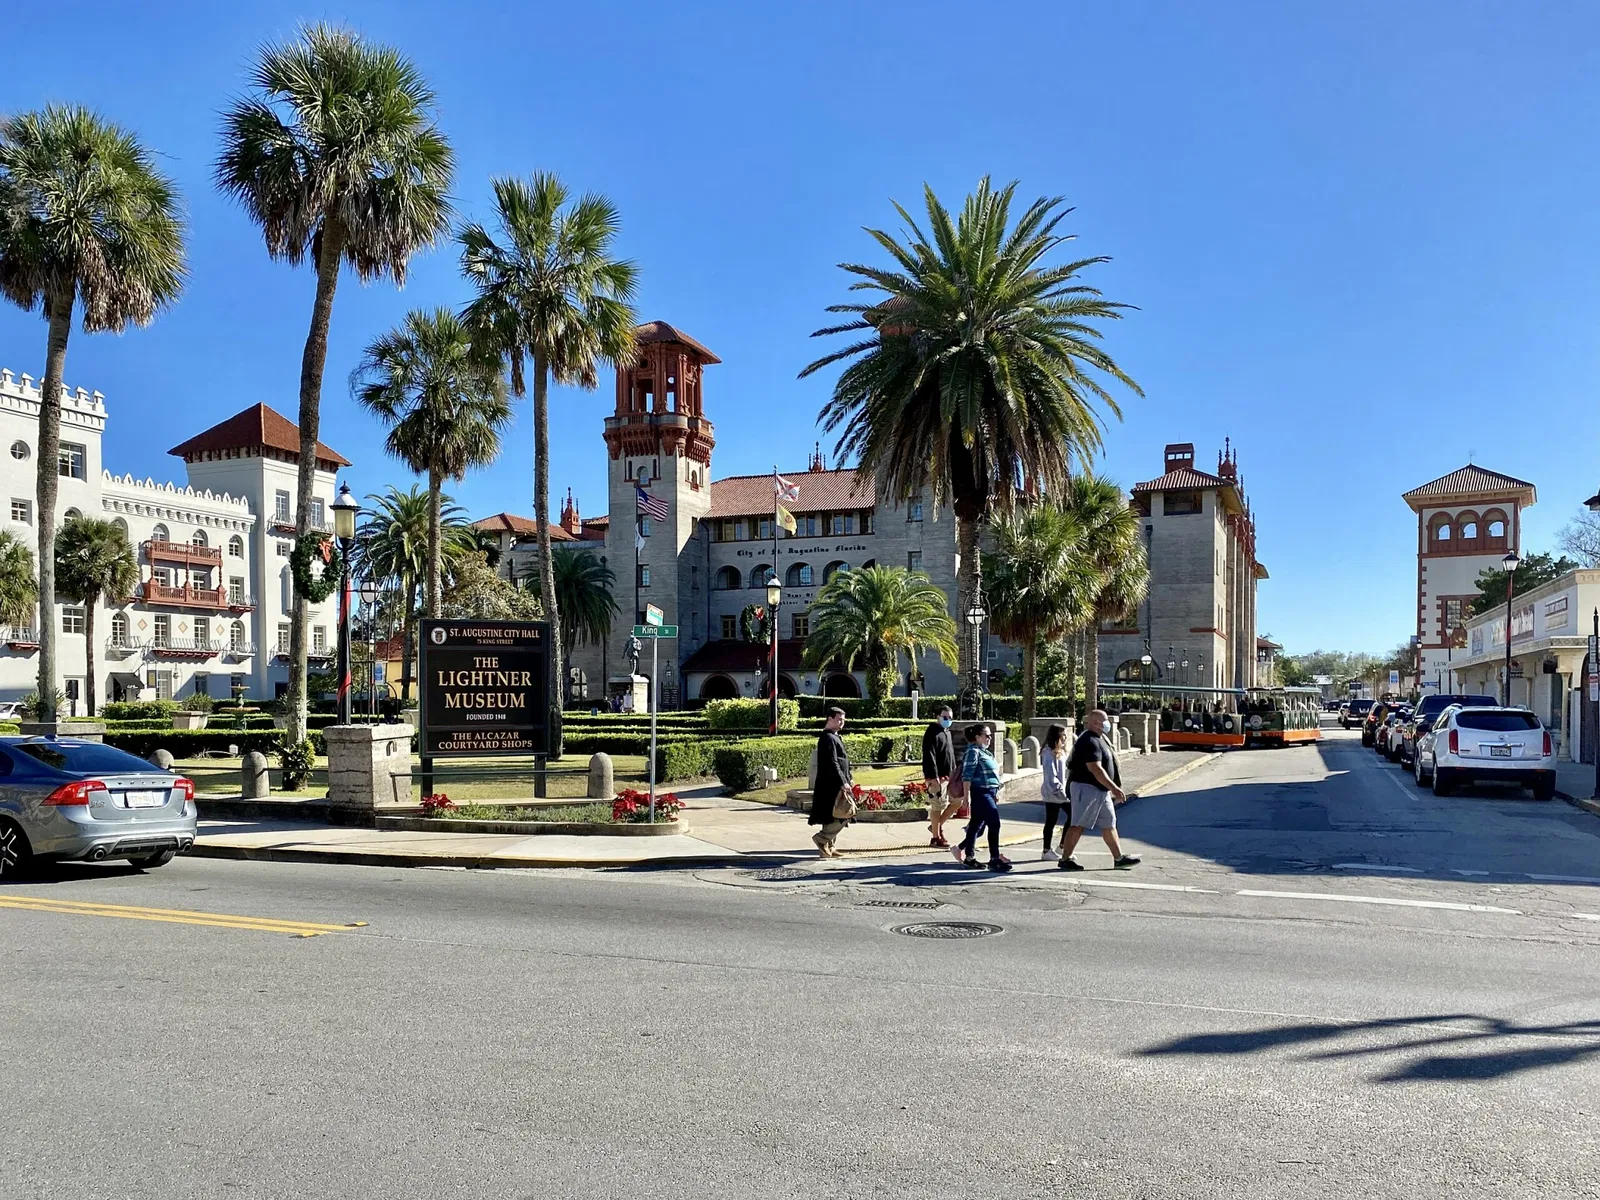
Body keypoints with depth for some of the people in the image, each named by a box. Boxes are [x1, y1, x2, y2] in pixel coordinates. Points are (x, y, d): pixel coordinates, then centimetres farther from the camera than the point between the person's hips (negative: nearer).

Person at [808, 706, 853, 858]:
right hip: (832, 785, -11)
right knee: (842, 816, -10)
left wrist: (847, 779, 21)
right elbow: (832, 763, -22)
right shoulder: (828, 738, -16)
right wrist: (842, 782, -24)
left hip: (835, 784, 11)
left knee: (835, 817, 13)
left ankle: (828, 846, 18)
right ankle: (821, 838, -2)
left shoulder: (834, 737, 17)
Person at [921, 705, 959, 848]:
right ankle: (936, 838, 4)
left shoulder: (947, 732, 18)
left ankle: (937, 826, 23)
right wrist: (933, 777, -24)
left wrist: (954, 773, 21)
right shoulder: (932, 733, -12)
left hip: (949, 776, 9)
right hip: (937, 777, -9)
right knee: (937, 806, -5)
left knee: (957, 801, 11)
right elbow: (929, 756, -19)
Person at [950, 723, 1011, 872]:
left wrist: (996, 792, 23)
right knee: (994, 824, -11)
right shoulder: (973, 751, -12)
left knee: (976, 825, 13)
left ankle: (968, 857, 21)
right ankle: (995, 859, -8)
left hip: (989, 793, 9)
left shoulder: (984, 752, 17)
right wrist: (967, 796, -20)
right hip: (980, 793, -9)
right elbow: (967, 775, -16)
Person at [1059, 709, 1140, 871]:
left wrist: (1114, 789, 22)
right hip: (1087, 788, -11)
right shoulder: (1089, 741, -18)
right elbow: (1095, 769, -26)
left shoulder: (1099, 739, 16)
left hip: (1101, 790, 11)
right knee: (1078, 825, -6)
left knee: (1109, 824, 13)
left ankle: (1119, 858, 19)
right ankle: (1065, 859, -1)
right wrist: (1114, 788, -25)